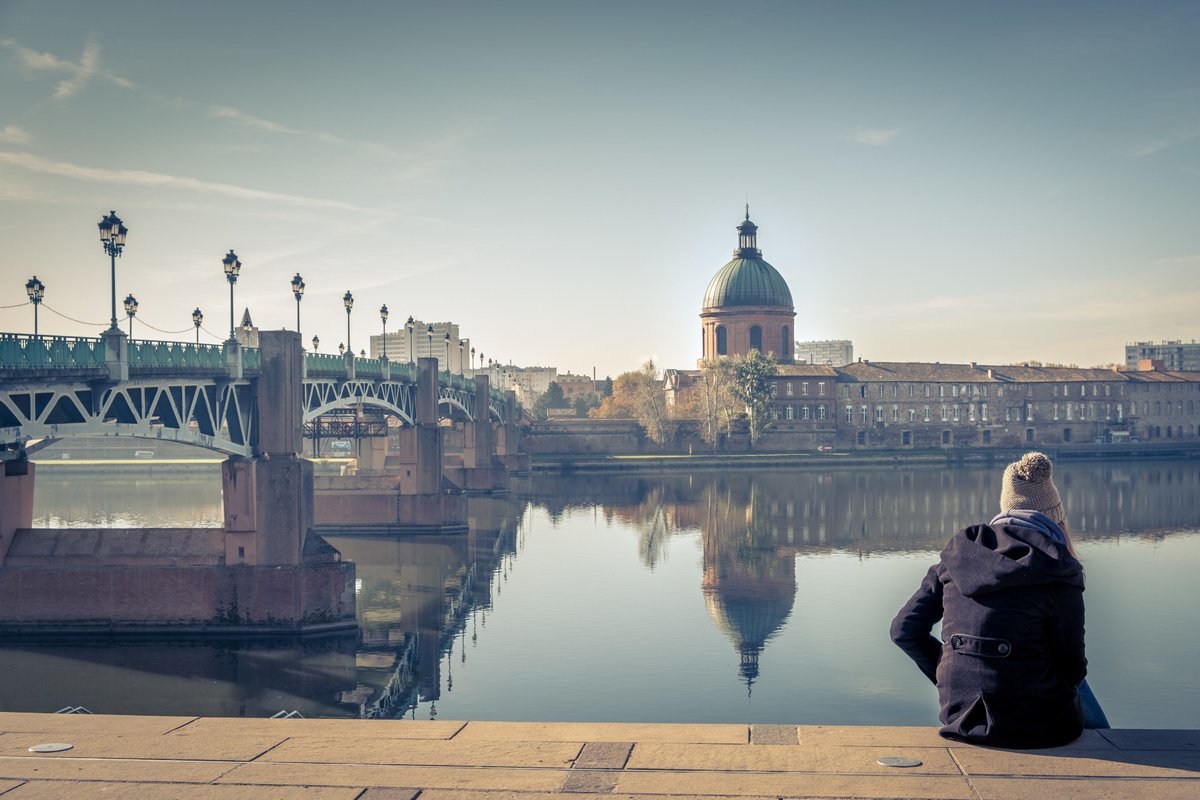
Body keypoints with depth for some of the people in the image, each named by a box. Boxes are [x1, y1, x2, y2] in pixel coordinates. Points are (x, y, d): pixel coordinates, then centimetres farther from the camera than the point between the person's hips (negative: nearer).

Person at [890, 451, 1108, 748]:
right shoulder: (1057, 576, -13)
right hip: (1037, 728, -5)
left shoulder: (960, 553, 1)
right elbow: (1072, 669, -6)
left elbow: (904, 630, 4)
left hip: (960, 717, 5)